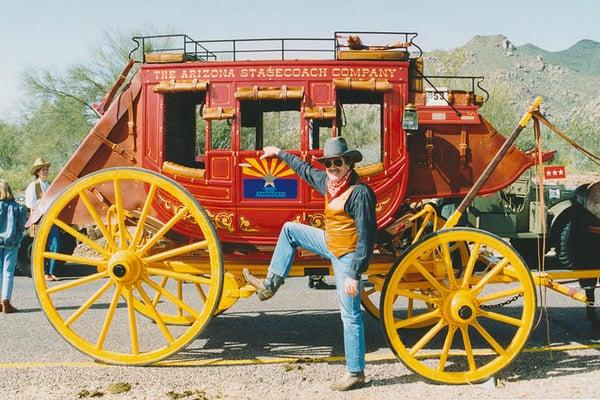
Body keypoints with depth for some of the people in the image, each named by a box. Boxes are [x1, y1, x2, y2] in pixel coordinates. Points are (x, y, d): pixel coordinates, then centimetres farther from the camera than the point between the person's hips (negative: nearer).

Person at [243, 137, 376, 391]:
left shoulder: (359, 193, -23)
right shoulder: (328, 182, 3)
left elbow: (366, 237, -24)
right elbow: (305, 170, 23)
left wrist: (354, 274, -25)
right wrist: (279, 153, 33)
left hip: (347, 257, -9)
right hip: (331, 245, 9)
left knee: (350, 314, -4)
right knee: (290, 230, 17)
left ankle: (356, 374, 6)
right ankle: (271, 285, 19)